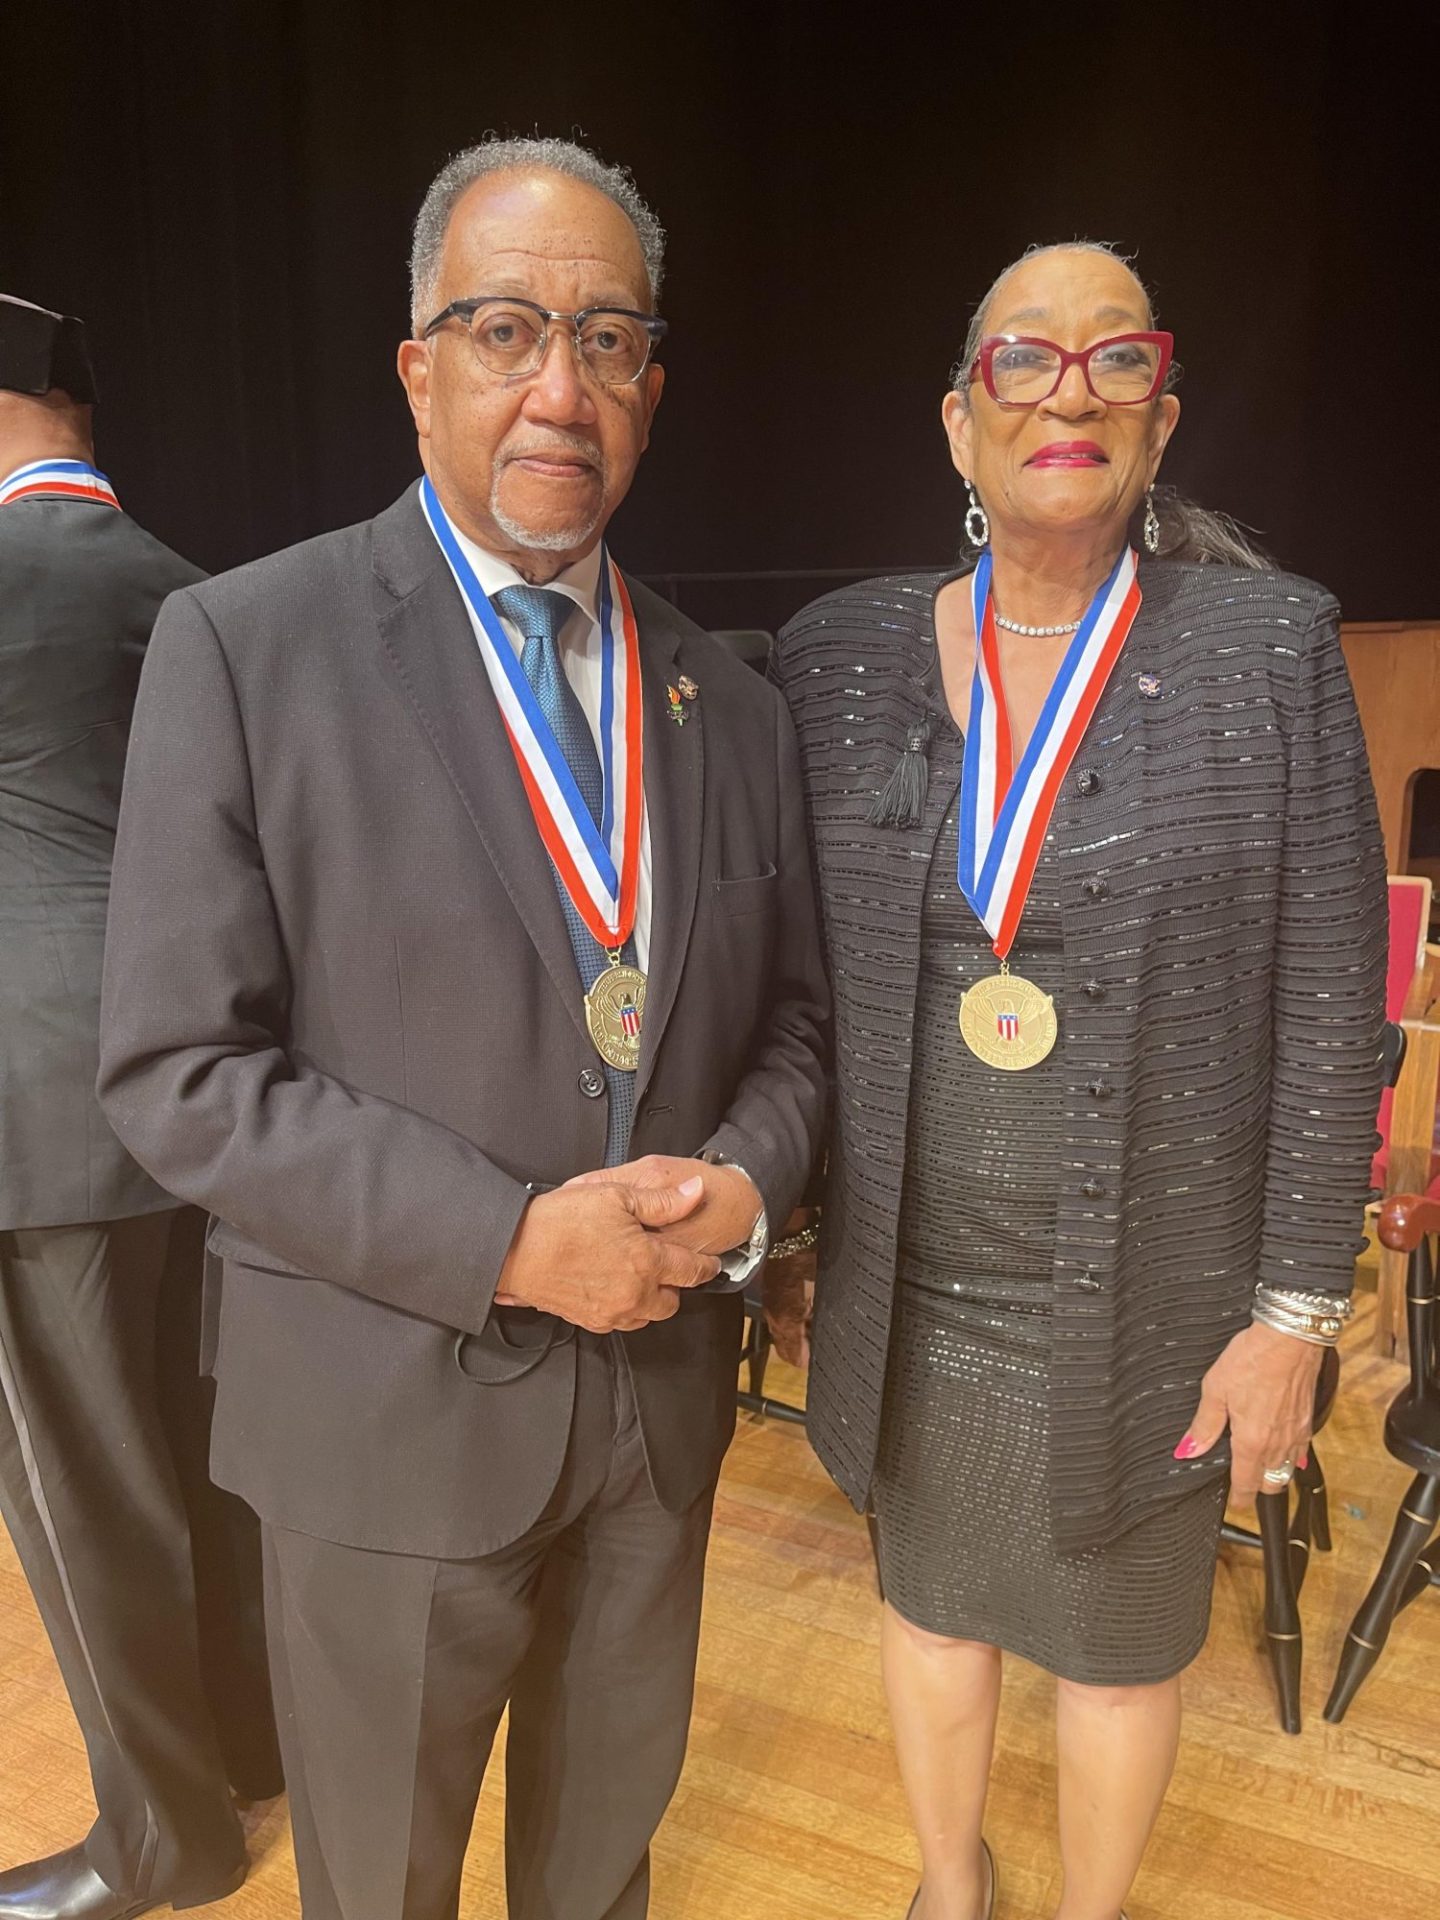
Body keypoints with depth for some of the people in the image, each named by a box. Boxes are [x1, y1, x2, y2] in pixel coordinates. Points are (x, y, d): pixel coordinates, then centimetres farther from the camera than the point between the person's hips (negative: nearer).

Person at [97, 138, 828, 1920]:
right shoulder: (244, 645, -12)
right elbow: (177, 1070, -15)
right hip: (392, 1408, -3)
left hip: (662, 1381, 4)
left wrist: (743, 1181, -12)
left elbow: (789, 1012, 9)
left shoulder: (730, 703, 3)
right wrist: (509, 1239, -22)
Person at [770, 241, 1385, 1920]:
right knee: (933, 1596, 22)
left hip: (1153, 1281, -2)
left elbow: (1326, 1007, -7)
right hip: (912, 1273, 2)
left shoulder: (1271, 645, -9)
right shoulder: (838, 654, -3)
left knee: (1120, 1638, 19)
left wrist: (1296, 1311, -7)